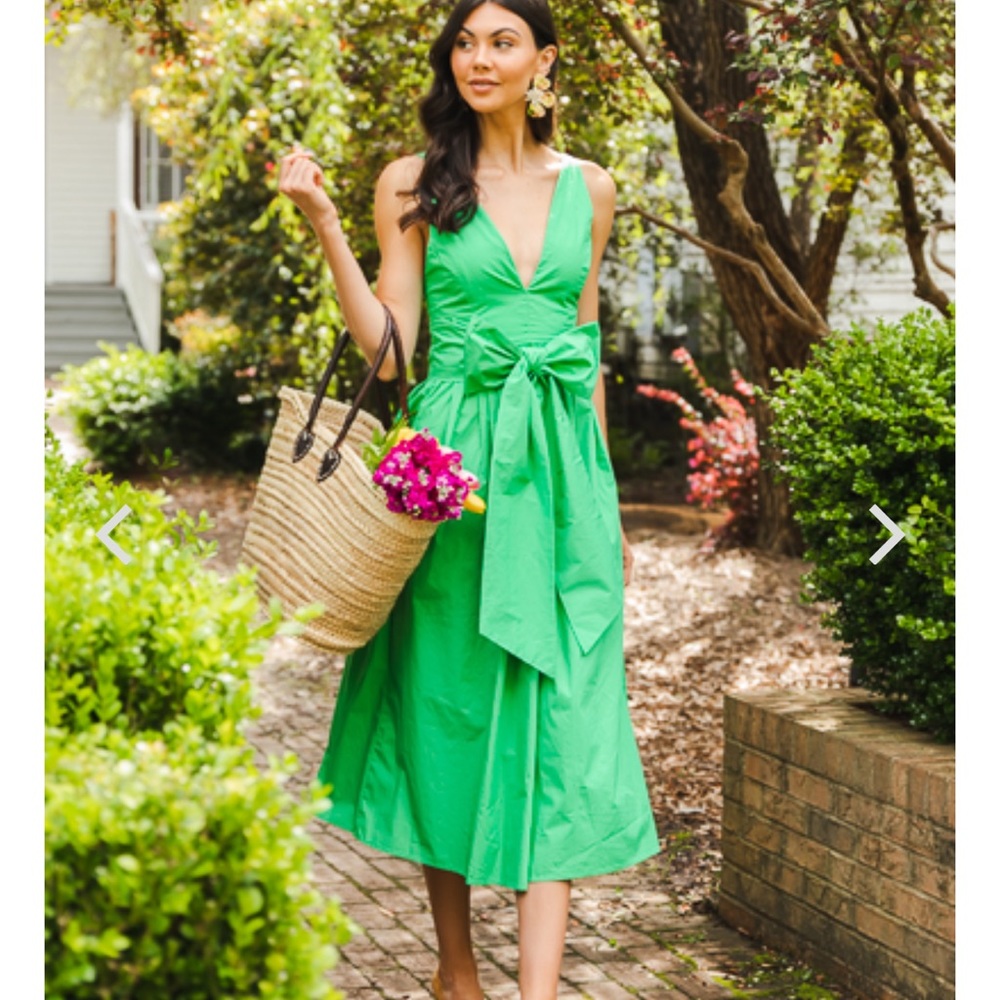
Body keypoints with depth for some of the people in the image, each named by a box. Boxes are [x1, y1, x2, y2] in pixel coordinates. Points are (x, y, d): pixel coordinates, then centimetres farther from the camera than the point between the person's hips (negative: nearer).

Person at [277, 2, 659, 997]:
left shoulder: (588, 188, 10)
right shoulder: (413, 184, 3)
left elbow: (588, 345, 15)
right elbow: (387, 344, -3)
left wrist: (607, 498, 14)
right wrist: (323, 223, -11)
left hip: (563, 466, 2)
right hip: (454, 462, -2)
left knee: (560, 713, -6)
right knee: (448, 702, 5)